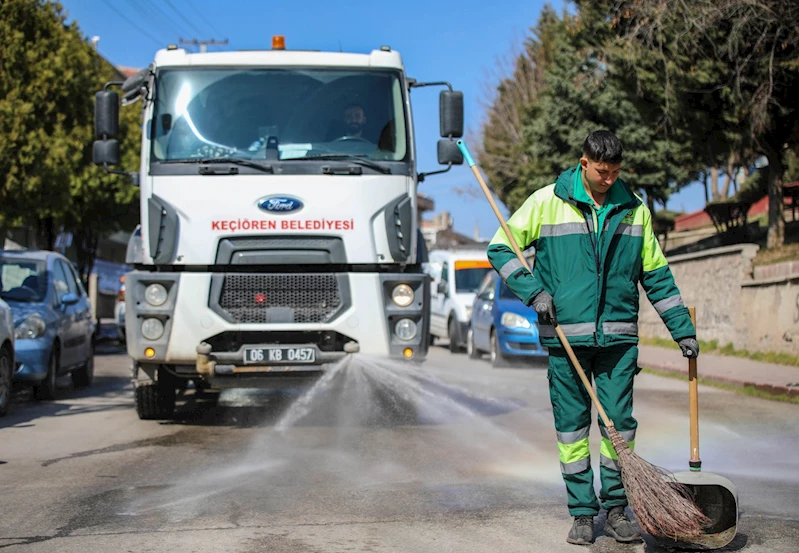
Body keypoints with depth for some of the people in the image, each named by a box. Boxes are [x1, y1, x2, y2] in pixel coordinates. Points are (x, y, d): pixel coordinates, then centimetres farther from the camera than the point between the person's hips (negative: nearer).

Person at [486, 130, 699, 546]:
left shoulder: (634, 208, 7)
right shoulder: (546, 202, -1)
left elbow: (656, 274, 13)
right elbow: (500, 248, 3)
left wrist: (683, 328, 11)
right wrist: (533, 291, -9)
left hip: (618, 335, 2)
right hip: (565, 334, -2)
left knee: (620, 422, 1)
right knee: (571, 424, 3)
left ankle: (616, 508, 13)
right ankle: (582, 513, 11)